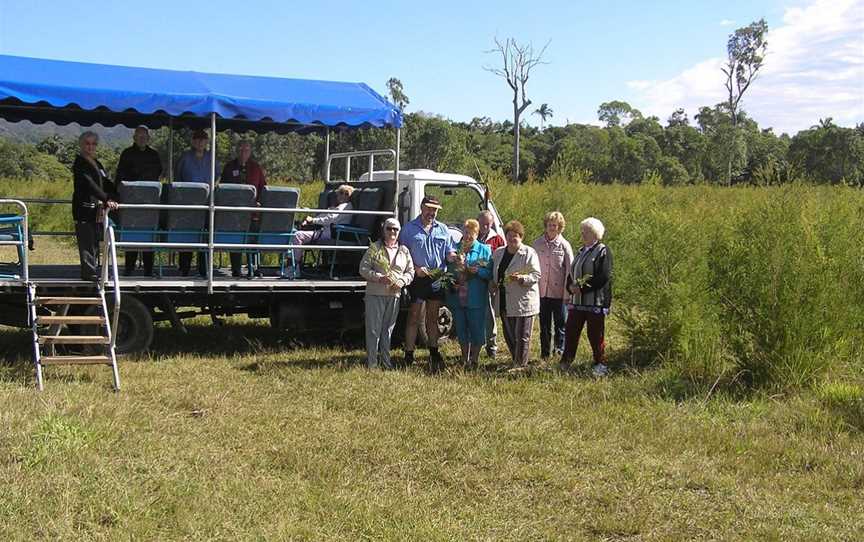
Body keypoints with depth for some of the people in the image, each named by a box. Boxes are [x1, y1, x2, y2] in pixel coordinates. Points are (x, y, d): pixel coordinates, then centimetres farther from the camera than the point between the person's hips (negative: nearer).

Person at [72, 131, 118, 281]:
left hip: (95, 208, 8)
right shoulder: (79, 163, -8)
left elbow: (106, 183, 17)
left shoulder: (96, 163, 20)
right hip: (83, 208, -8)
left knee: (94, 241, 8)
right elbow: (90, 185, -21)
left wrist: (113, 198, -1)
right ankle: (89, 272, -10)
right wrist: (107, 199, -29)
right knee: (87, 242, -9)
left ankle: (90, 271, 12)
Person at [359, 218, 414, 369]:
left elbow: (410, 271, 14)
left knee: (388, 329, 11)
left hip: (394, 295, 4)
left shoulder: (404, 251, 11)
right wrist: (379, 278, -17)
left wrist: (402, 281, -6)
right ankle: (371, 361, 4)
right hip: (375, 294, -3)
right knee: (373, 329, -2)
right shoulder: (375, 248, 0)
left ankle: (385, 360, 20)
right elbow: (363, 269, -5)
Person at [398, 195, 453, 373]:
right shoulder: (409, 229, 1)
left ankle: (434, 352, 21)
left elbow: (449, 251, 12)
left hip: (437, 277, 4)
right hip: (418, 277, -4)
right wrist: (416, 268, -13)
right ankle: (409, 354, 1)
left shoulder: (443, 230, 13)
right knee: (414, 316, -2)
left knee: (433, 317, 12)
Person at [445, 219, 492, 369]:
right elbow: (447, 270, 17)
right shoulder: (454, 249, 10)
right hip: (457, 298, 3)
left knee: (477, 330, 0)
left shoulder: (484, 250, 2)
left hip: (476, 299, -3)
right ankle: (464, 359, 25)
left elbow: (490, 272, -2)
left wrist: (478, 271, -19)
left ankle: (474, 359, 13)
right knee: (461, 329, 11)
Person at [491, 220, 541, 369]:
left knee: (522, 336, -3)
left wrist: (521, 278, -24)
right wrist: (493, 282, 6)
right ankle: (516, 362, 24)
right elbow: (494, 273, 26)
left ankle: (521, 365, 5)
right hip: (504, 302, 6)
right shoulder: (498, 253, 14)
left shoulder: (529, 253, -5)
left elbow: (536, 275, -9)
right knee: (509, 336, 12)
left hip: (523, 301, -6)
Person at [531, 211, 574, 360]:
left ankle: (561, 351, 14)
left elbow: (570, 270, -2)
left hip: (558, 292, -2)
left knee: (560, 324, 3)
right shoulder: (537, 244, 3)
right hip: (542, 291, 3)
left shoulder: (564, 245, -3)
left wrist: (567, 293, -7)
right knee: (544, 325, 10)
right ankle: (545, 353, 19)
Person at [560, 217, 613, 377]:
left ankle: (600, 364, 13)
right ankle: (565, 363, 13)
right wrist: (571, 286, -4)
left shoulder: (603, 251, -7)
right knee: (571, 332, 5)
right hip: (577, 301, 7)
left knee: (595, 334, 1)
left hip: (595, 302, -7)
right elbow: (572, 273, 19)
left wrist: (582, 288, -19)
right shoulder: (580, 252, 17)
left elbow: (604, 277, -16)